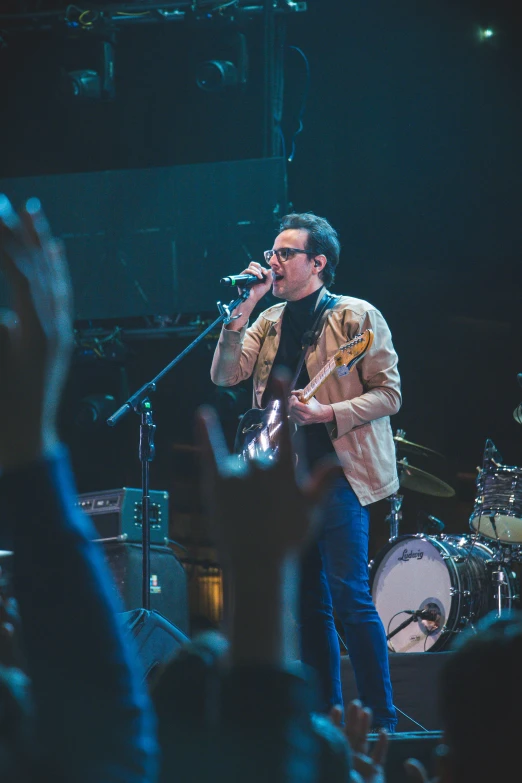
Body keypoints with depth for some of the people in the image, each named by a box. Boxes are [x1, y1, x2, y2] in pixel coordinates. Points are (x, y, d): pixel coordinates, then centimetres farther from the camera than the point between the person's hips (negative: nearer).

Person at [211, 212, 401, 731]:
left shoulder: (357, 317, -3)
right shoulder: (269, 323, 14)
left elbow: (389, 394, -6)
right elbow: (224, 375, 3)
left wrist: (327, 412, -19)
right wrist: (246, 307, -4)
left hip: (337, 474, -7)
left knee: (349, 598, -13)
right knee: (309, 605, 8)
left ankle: (381, 721, -11)